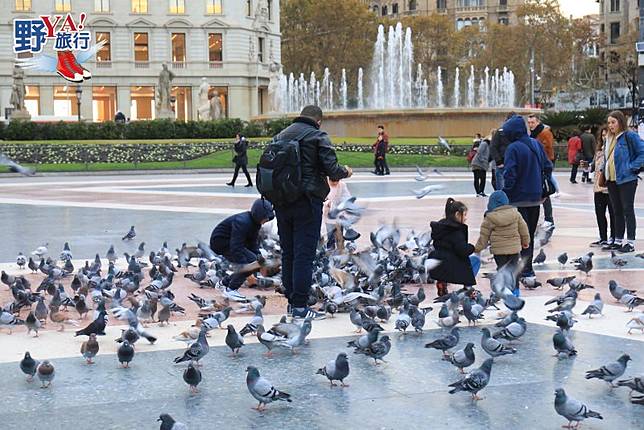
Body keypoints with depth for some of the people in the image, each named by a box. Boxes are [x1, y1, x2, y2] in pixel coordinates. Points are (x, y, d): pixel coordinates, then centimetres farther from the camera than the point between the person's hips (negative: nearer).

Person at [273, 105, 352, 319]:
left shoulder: (281, 136, 12)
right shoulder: (318, 137, -7)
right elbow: (331, 169, -12)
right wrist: (345, 172, 9)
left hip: (282, 201, 6)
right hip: (307, 201, -6)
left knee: (288, 252, 14)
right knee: (304, 253, -5)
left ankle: (291, 300, 20)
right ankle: (300, 306, -6)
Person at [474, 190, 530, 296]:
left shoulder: (490, 217, -9)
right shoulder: (515, 213, -1)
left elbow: (484, 236, -3)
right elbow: (523, 229, 8)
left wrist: (478, 249, 8)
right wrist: (525, 241, 24)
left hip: (499, 250, -3)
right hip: (515, 248, 3)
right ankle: (515, 290, 21)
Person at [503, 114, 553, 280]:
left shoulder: (513, 148, -17)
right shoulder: (536, 145, 5)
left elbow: (510, 174, -22)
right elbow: (548, 167, 10)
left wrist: (505, 194, -13)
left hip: (519, 199, -7)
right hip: (536, 197, 7)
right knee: (530, 234, 16)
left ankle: (525, 269, -1)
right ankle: (528, 267, 23)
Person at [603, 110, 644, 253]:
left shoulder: (630, 136, -10)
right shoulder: (611, 138, 13)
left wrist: (632, 167, -15)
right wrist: (604, 170, 11)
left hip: (626, 180, -8)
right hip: (611, 180, 8)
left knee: (628, 210, -4)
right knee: (617, 211, 12)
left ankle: (630, 242, -1)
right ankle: (618, 241, 19)